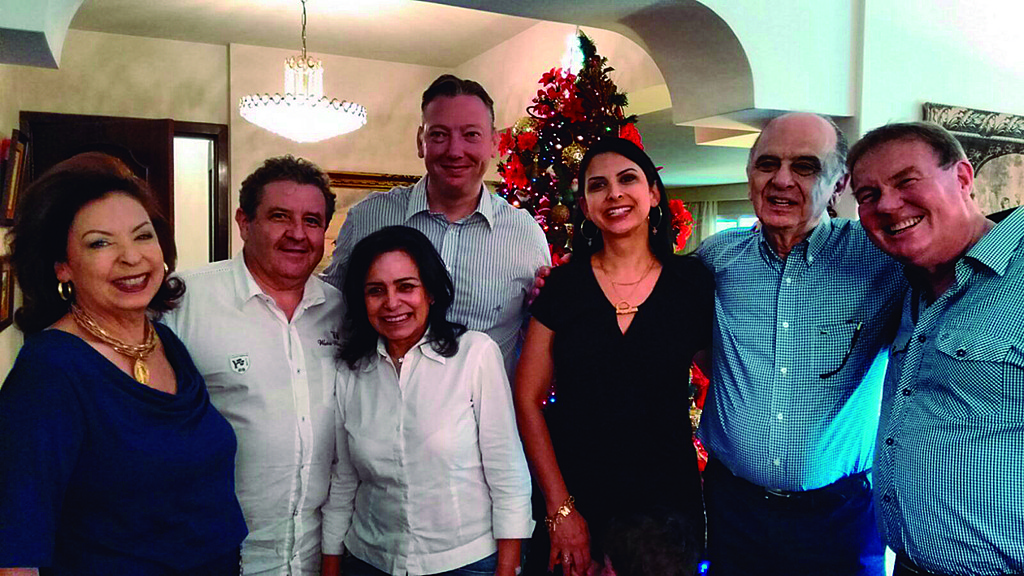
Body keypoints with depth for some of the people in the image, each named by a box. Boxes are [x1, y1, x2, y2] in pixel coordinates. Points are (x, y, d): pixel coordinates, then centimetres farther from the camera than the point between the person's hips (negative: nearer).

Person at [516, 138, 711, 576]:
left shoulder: (692, 282, -4)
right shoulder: (562, 286, -4)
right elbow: (527, 400, -4)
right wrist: (560, 507, -7)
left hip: (667, 498, 0)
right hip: (575, 495, 0)